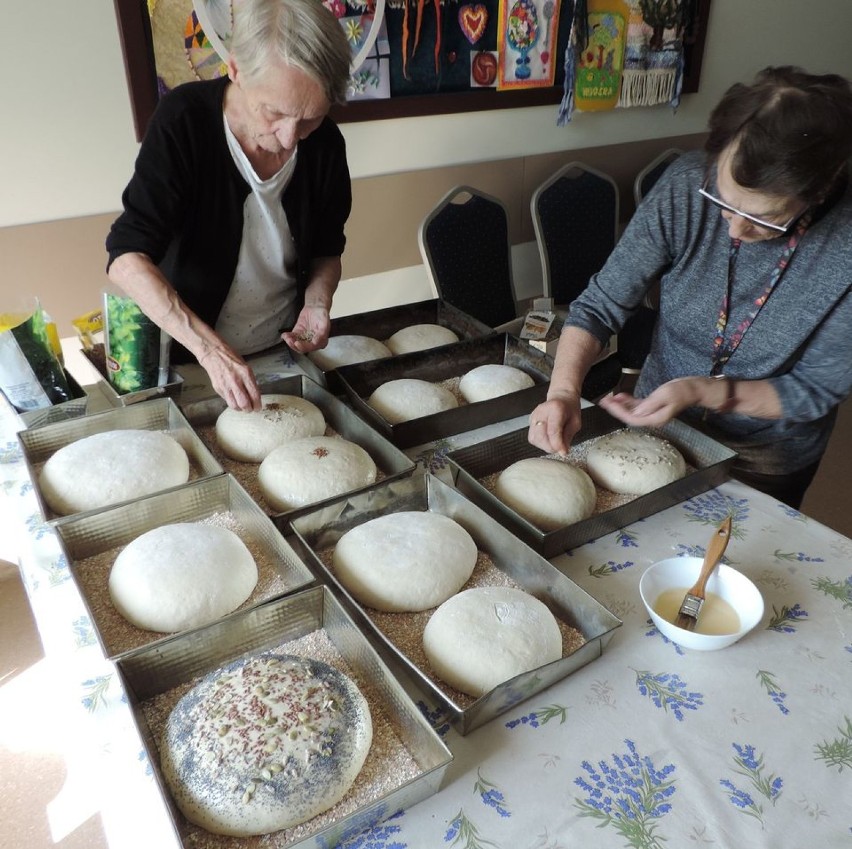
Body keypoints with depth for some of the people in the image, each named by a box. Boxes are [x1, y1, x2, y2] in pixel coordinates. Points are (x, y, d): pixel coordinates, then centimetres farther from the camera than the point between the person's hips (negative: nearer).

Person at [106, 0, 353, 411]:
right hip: (188, 358, -3)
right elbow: (127, 257, -28)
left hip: (285, 352, 3)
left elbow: (326, 251, 3)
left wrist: (317, 301, -18)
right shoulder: (183, 121, -22)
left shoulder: (324, 143, -12)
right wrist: (210, 348, -40)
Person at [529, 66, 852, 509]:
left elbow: (816, 389, -17)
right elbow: (599, 305, -19)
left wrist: (702, 391, -31)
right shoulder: (688, 185, -23)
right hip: (655, 424, 2)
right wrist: (563, 390, -35)